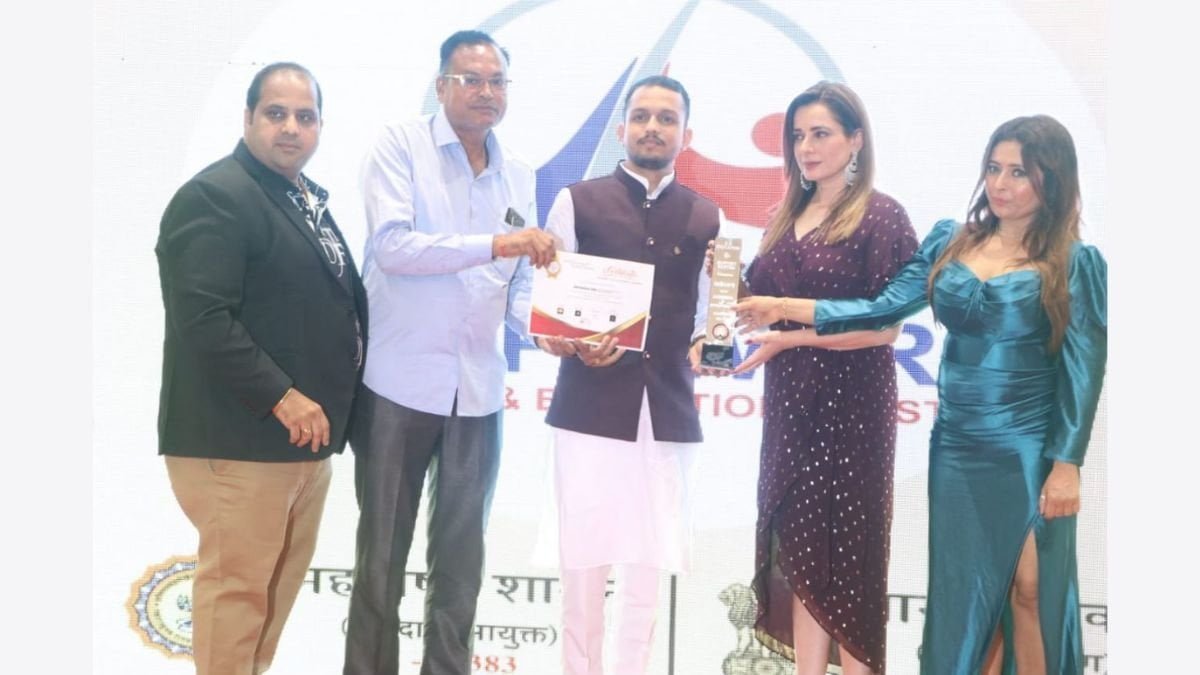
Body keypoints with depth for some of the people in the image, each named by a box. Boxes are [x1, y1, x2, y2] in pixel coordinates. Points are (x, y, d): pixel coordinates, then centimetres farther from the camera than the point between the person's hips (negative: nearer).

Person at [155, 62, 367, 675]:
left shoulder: (309, 199, 17)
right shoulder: (214, 196, -13)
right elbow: (202, 318, -22)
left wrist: (321, 409, 14)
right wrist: (280, 396, -22)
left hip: (304, 433, 9)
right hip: (239, 438, -9)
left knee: (285, 574, 15)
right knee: (237, 581, -3)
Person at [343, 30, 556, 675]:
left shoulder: (519, 175, 10)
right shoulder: (399, 145, -5)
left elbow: (518, 285, 11)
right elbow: (391, 245, -18)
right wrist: (493, 244, -26)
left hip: (478, 391, 5)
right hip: (400, 381, -4)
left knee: (461, 556, 10)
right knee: (382, 554, 5)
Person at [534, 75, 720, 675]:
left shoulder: (706, 219, 12)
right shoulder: (578, 203, 4)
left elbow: (708, 313, 14)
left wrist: (707, 348, -6)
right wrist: (571, 344, -16)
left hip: (669, 413, 2)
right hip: (591, 409, -2)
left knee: (649, 566, 6)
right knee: (584, 561, 0)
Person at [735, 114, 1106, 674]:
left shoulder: (1074, 263, -4)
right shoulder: (950, 243, 6)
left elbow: (1082, 371, -6)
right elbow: (885, 309, 3)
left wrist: (1067, 464, -11)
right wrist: (785, 309, -3)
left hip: (1028, 451, -4)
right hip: (955, 445, 4)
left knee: (1031, 591, 2)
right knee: (964, 588, 9)